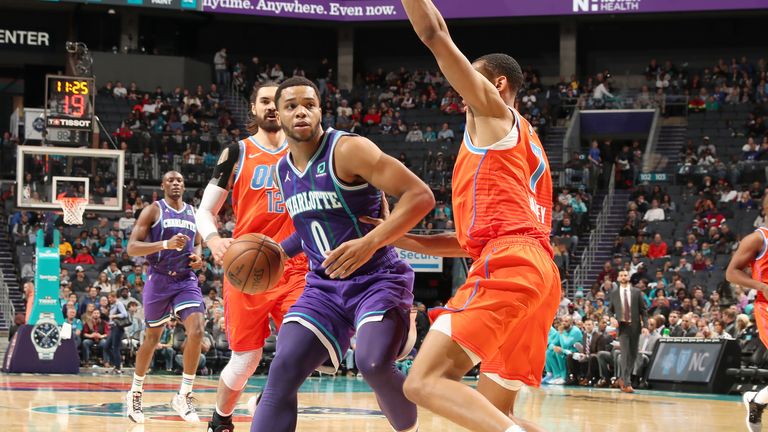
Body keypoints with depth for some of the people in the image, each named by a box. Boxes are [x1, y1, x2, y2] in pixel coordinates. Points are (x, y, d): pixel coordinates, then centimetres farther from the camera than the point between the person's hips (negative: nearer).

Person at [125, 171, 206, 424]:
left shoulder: (193, 214, 11)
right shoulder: (153, 211, -4)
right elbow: (132, 247, -11)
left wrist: (198, 257, 2)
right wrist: (166, 244, -24)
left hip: (186, 281, 3)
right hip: (159, 280, -3)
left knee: (197, 331, -18)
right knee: (152, 339, 7)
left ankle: (184, 396, -10)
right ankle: (135, 393, 28)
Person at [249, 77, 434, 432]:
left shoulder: (348, 150, -15)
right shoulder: (283, 171, 9)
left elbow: (420, 195, -22)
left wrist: (370, 242, -33)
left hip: (377, 279, -6)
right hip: (324, 286, 6)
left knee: (373, 364, -29)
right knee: (283, 371, -12)